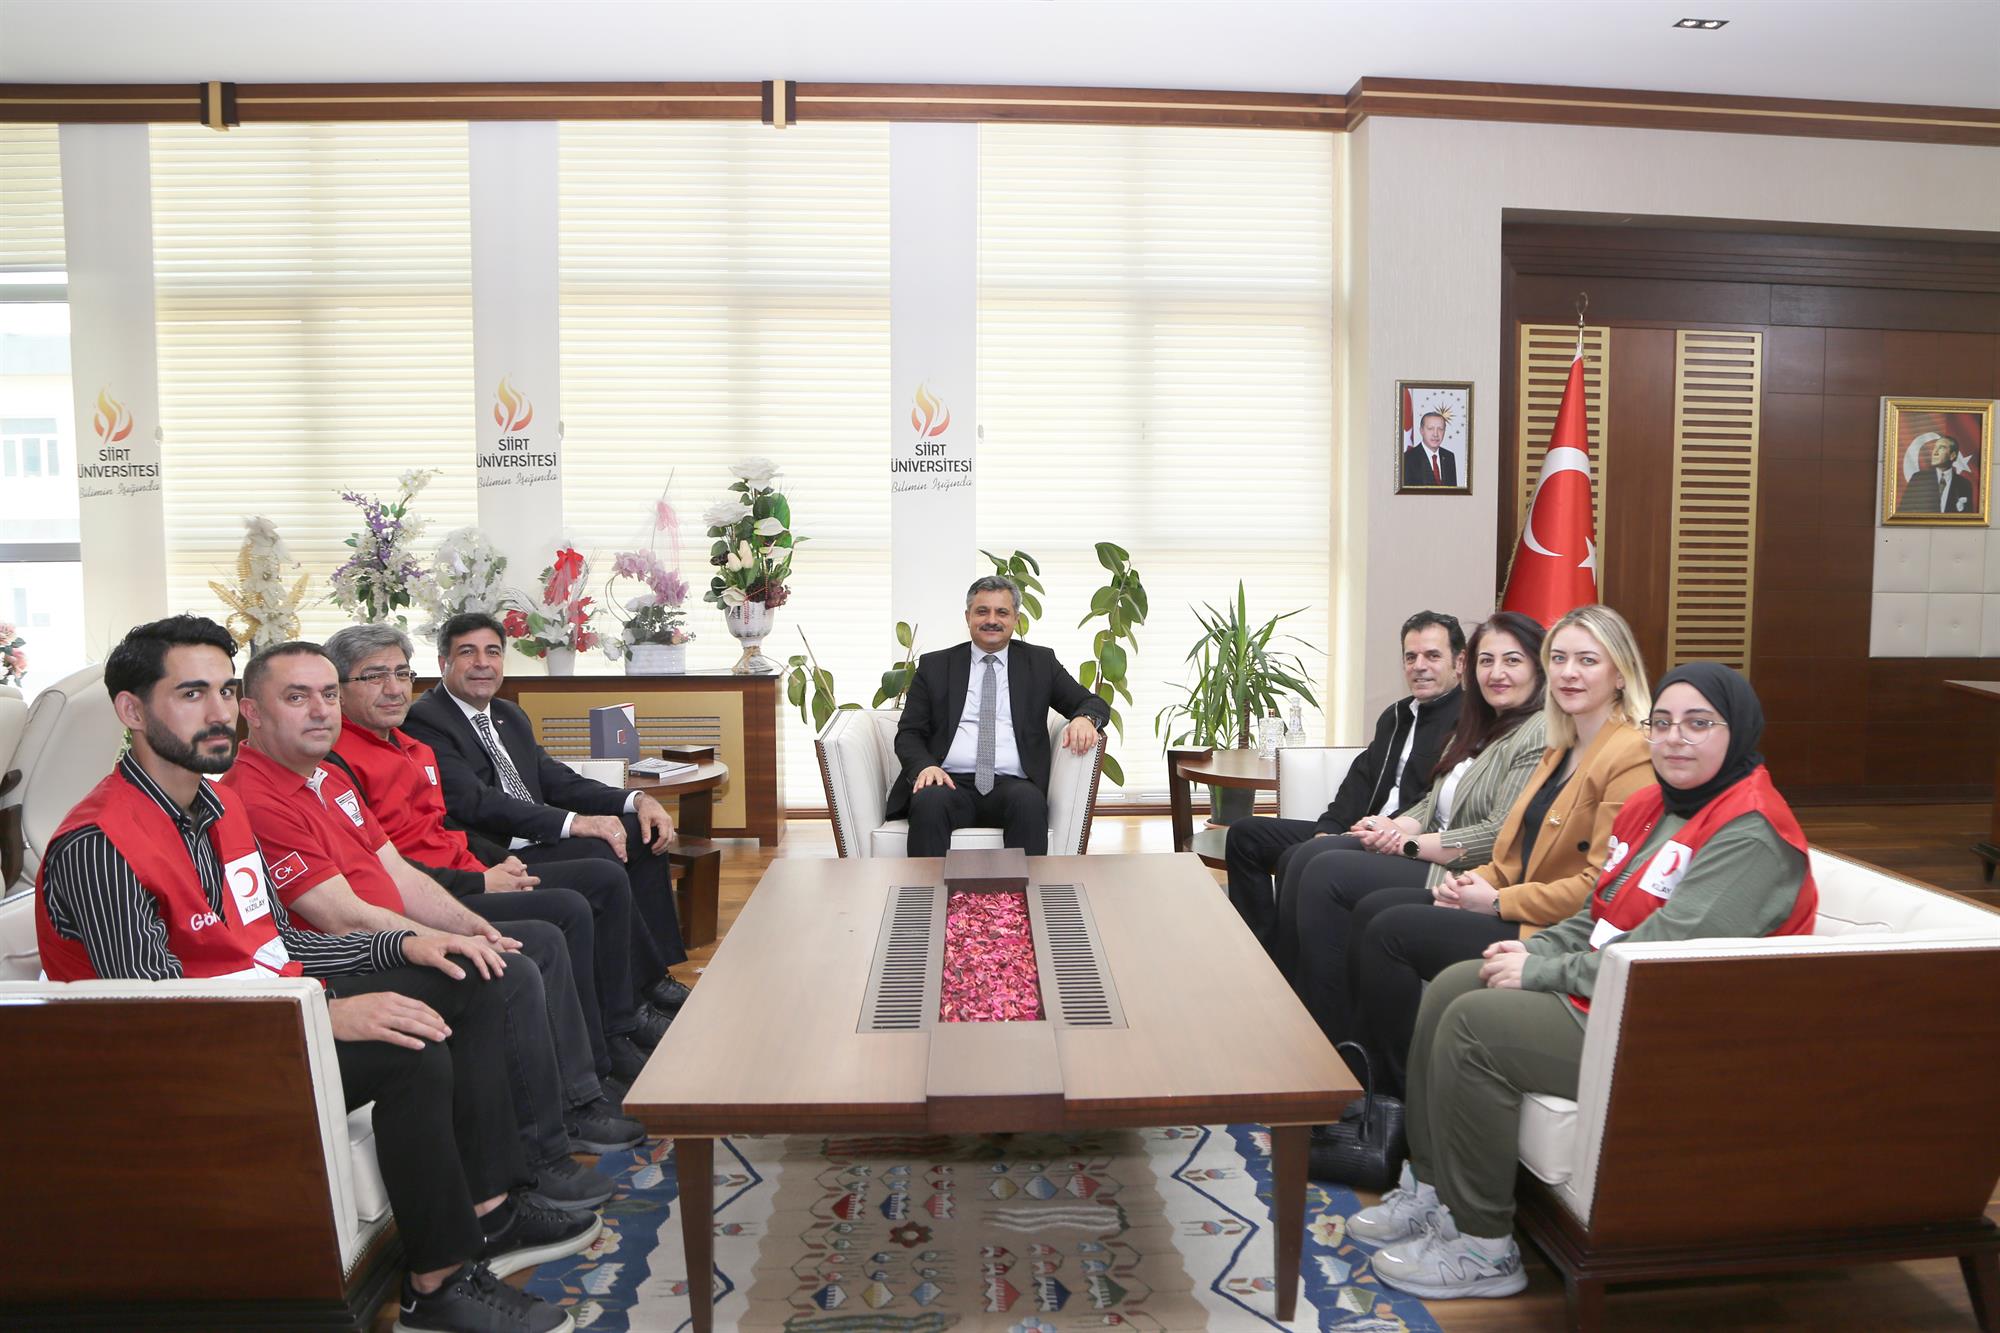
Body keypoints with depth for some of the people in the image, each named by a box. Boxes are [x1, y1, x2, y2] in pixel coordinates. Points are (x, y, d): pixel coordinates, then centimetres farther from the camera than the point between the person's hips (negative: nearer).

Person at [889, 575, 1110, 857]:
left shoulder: (1039, 662, 18)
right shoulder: (934, 665, 17)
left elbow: (1093, 703, 16)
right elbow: (908, 734, 13)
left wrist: (1084, 718, -10)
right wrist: (925, 766, -10)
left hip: (1011, 785, 0)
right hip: (952, 783, 0)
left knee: (1030, 801, -34)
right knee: (929, 802, -34)